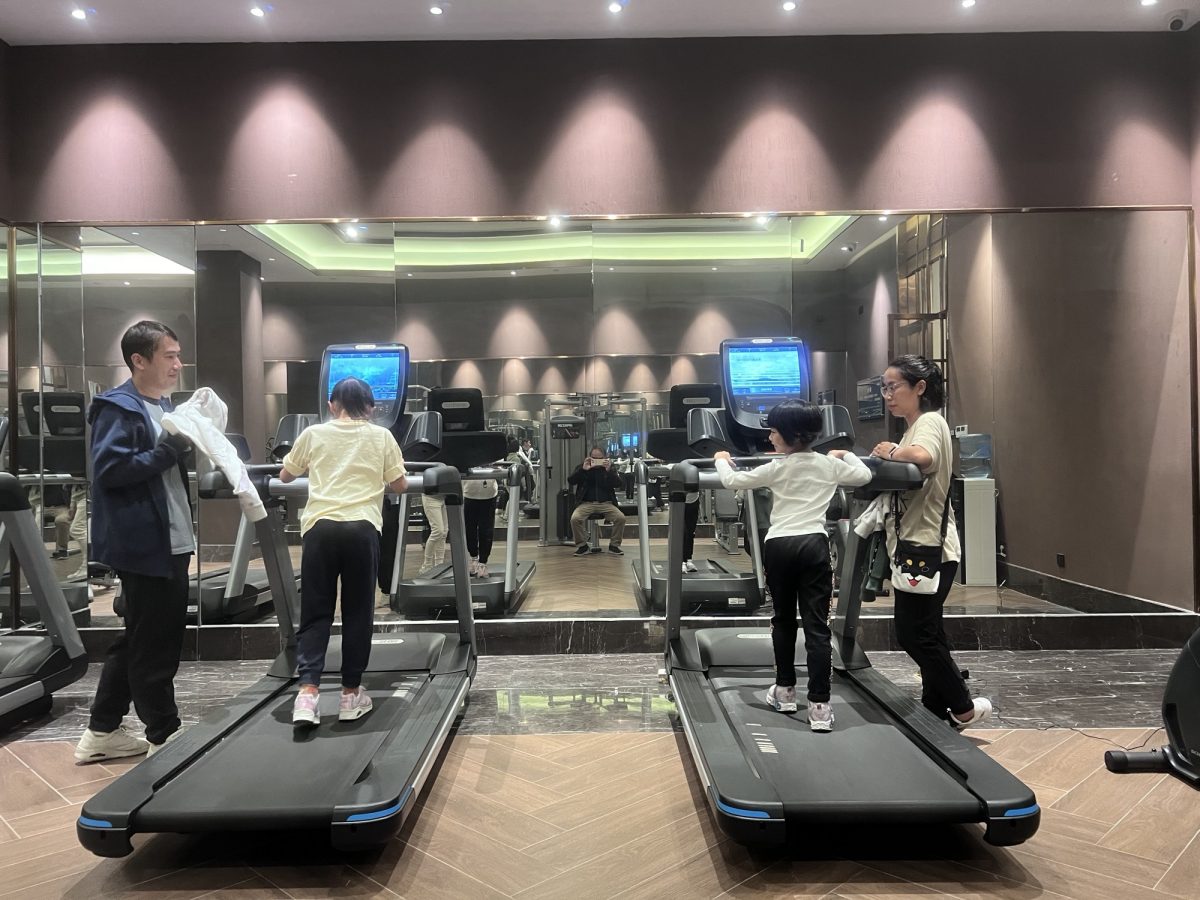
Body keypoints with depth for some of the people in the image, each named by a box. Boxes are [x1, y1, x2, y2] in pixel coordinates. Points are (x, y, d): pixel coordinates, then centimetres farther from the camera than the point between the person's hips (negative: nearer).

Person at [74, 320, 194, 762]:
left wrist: (186, 446, 5)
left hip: (169, 543, 10)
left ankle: (101, 732, 31)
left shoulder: (162, 406, 16)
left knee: (140, 639, 18)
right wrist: (168, 450, -23)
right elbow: (109, 469, -22)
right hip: (145, 545, -10)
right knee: (155, 645, 1)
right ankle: (164, 736, 14)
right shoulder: (117, 409, -12)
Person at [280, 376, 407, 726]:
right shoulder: (382, 437, 11)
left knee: (315, 611, 7)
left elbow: (285, 477, 25)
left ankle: (307, 691, -7)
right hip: (362, 528, -1)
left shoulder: (313, 434, 13)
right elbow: (400, 486, 15)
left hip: (320, 526, 1)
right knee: (358, 612, 8)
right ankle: (351, 694, 13)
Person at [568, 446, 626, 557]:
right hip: (586, 503, -1)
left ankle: (614, 545, -4)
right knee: (575, 518, -29)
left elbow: (618, 484, -1)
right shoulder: (582, 467, 10)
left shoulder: (608, 467, 11)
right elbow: (570, 481, -3)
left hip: (606, 503, 1)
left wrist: (609, 471, -17)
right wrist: (583, 469, -16)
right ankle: (581, 545, -8)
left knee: (621, 518, -24)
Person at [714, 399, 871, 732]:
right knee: (817, 625, -1)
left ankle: (785, 692, 26)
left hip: (781, 545, -1)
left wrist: (722, 460, 22)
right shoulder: (830, 465, 7)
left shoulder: (777, 468, -1)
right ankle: (819, 706, -4)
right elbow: (864, 475, 21)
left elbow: (731, 480, 2)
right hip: (814, 544, 1)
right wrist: (845, 455, 38)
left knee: (783, 620, 15)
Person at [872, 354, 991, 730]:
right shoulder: (916, 427, 18)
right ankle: (938, 711, 22)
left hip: (927, 548, -10)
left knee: (913, 634, -4)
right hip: (917, 546, 10)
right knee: (925, 634, 13)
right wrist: (892, 454, 1)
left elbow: (921, 457, -35)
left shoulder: (930, 422, -13)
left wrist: (891, 451, -19)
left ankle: (963, 706, 11)